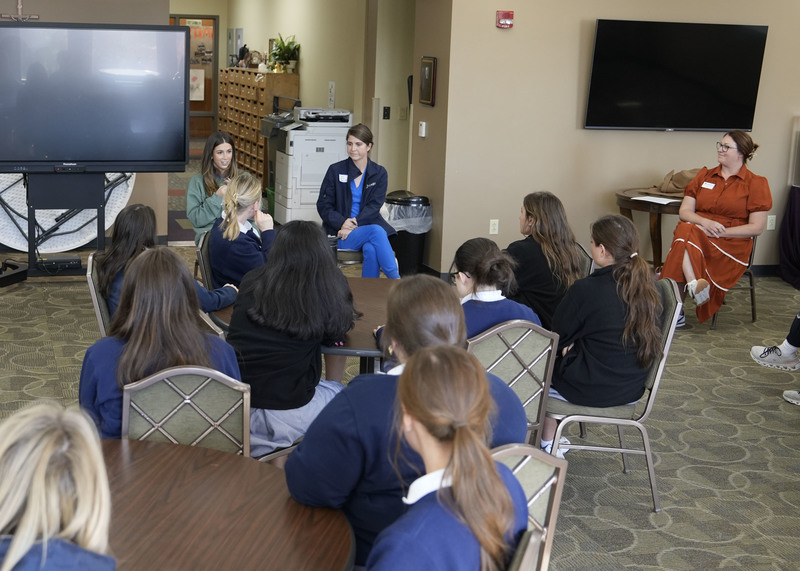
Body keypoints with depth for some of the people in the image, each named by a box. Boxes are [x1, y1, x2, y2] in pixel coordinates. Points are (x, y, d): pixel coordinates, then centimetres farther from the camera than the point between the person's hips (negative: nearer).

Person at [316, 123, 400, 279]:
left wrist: (354, 224, -18)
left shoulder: (379, 173, 9)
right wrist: (342, 223, -15)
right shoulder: (335, 170, 6)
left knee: (371, 249, -36)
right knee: (376, 231, -33)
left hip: (367, 224, 2)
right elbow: (323, 205, 3)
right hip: (339, 233, -1)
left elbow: (374, 206, -1)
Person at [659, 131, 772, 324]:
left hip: (731, 245, -4)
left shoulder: (756, 183, 6)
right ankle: (694, 285, -51)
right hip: (695, 231, 4)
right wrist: (704, 222, -12)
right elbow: (684, 211, 10)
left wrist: (721, 232, -13)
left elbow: (756, 227, -1)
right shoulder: (704, 175, 19)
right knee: (684, 230, -35)